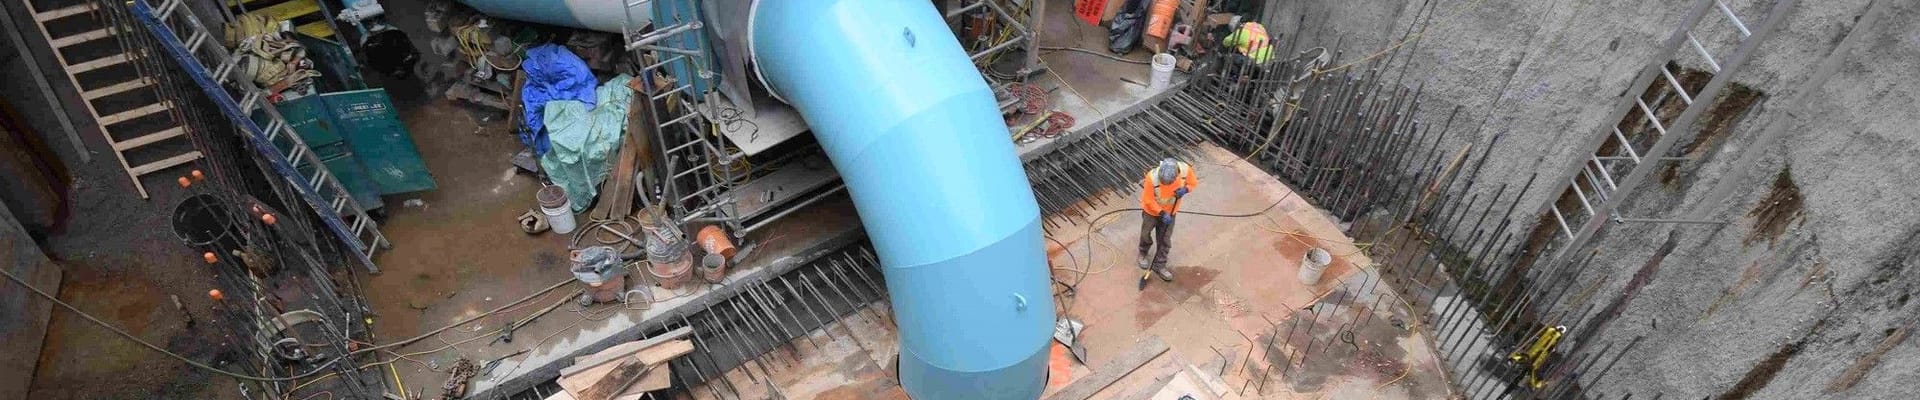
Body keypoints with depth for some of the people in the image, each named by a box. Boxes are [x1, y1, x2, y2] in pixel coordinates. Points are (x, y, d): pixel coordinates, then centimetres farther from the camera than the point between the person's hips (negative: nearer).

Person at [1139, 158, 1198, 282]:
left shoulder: (1185, 170, -30)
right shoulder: (1152, 178, -39)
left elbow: (1193, 183, -8)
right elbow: (1148, 200, -25)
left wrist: (1185, 190, -29)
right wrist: (1162, 213, -28)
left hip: (1170, 211, 2)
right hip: (1152, 210, -2)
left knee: (1165, 240, 11)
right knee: (1146, 234, 20)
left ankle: (1159, 265, 29)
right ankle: (1143, 253, 50)